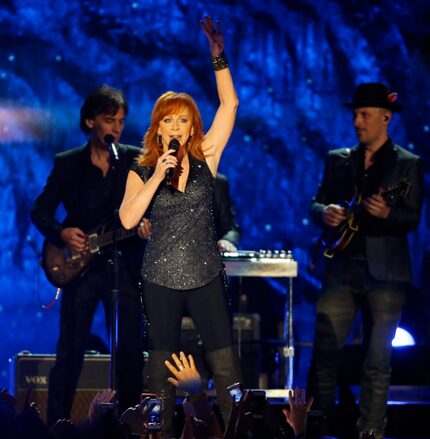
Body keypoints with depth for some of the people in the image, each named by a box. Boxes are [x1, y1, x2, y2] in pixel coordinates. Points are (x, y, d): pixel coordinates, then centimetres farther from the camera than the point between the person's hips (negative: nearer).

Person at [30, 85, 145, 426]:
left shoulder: (135, 160, 6)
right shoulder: (67, 164, 6)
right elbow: (40, 212, 8)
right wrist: (62, 234, -11)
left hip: (124, 265, 1)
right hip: (80, 264, -1)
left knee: (130, 354, 0)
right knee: (70, 353, -1)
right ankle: (56, 425, 5)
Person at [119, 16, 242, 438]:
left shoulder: (205, 159, 2)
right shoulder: (141, 172, 1)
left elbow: (229, 105, -5)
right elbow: (128, 219, -14)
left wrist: (218, 55, -13)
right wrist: (158, 176, -21)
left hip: (206, 276, 0)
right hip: (161, 280, 0)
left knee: (226, 365, -4)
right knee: (162, 369, 6)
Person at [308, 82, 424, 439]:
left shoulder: (408, 164, 2)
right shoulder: (338, 159, 13)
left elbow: (413, 219, -5)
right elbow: (317, 203, 14)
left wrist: (386, 213, -26)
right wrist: (325, 212, -9)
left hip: (384, 272, -3)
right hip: (341, 268, 3)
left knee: (378, 361, -1)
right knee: (324, 352, -1)